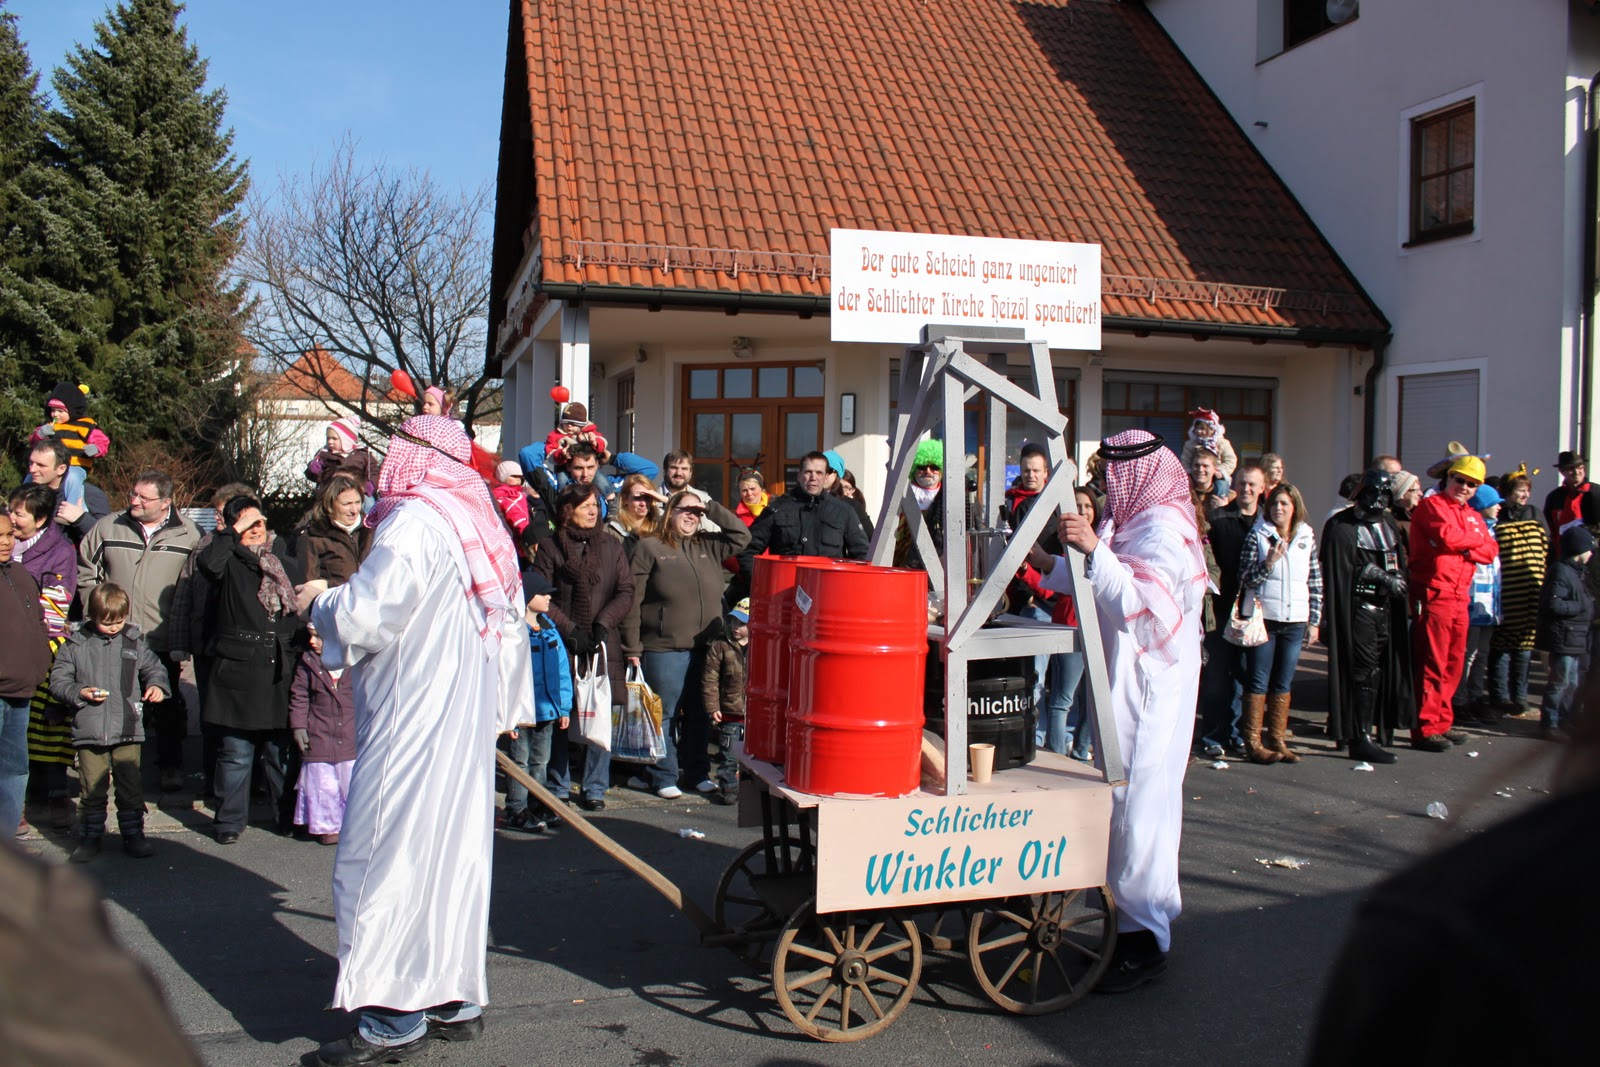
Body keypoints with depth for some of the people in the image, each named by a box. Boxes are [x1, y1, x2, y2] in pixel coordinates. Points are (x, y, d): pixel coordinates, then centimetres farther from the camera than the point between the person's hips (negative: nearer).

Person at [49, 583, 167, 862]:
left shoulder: (134, 642, 5)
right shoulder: (75, 645, 1)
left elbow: (154, 667, 14)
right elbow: (57, 681, 3)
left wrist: (157, 685, -6)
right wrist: (80, 693, -13)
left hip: (128, 729, 1)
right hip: (89, 731, -1)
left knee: (130, 787, 5)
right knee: (92, 788, 6)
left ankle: (133, 835, 16)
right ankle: (90, 837, 20)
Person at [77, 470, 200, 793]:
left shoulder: (188, 535, -1)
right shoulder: (108, 527, 4)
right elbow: (85, 572, 13)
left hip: (164, 643, -2)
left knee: (167, 705, 7)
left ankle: (171, 765, 20)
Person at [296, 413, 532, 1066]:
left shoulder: (413, 522, -15)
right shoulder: (477, 523, 13)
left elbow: (367, 615, -19)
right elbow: (509, 623, 19)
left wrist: (319, 601, 2)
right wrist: (505, 704, 28)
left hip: (411, 721, -9)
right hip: (466, 718, 9)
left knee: (388, 855, -1)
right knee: (454, 849, 14)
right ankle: (457, 999, 23)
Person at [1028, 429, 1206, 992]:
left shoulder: (1164, 528, -13)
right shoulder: (1135, 522, 17)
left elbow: (1139, 601, -26)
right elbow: (1100, 588, 21)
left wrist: (1094, 549, -34)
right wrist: (1049, 563, 15)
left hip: (1148, 688, -10)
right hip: (1124, 681, 10)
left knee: (1135, 802, -7)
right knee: (1128, 798, 13)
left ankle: (1143, 941, 2)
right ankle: (1146, 909, 24)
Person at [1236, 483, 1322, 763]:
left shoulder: (1308, 538, 8)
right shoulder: (1257, 535, -1)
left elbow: (1316, 583, 11)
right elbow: (1245, 580, -5)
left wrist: (1314, 621, 7)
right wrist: (1268, 563, -21)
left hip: (1295, 621, 3)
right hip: (1264, 618, -3)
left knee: (1283, 684, 9)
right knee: (1258, 682, 1)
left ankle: (1277, 740, 17)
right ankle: (1253, 742, 7)